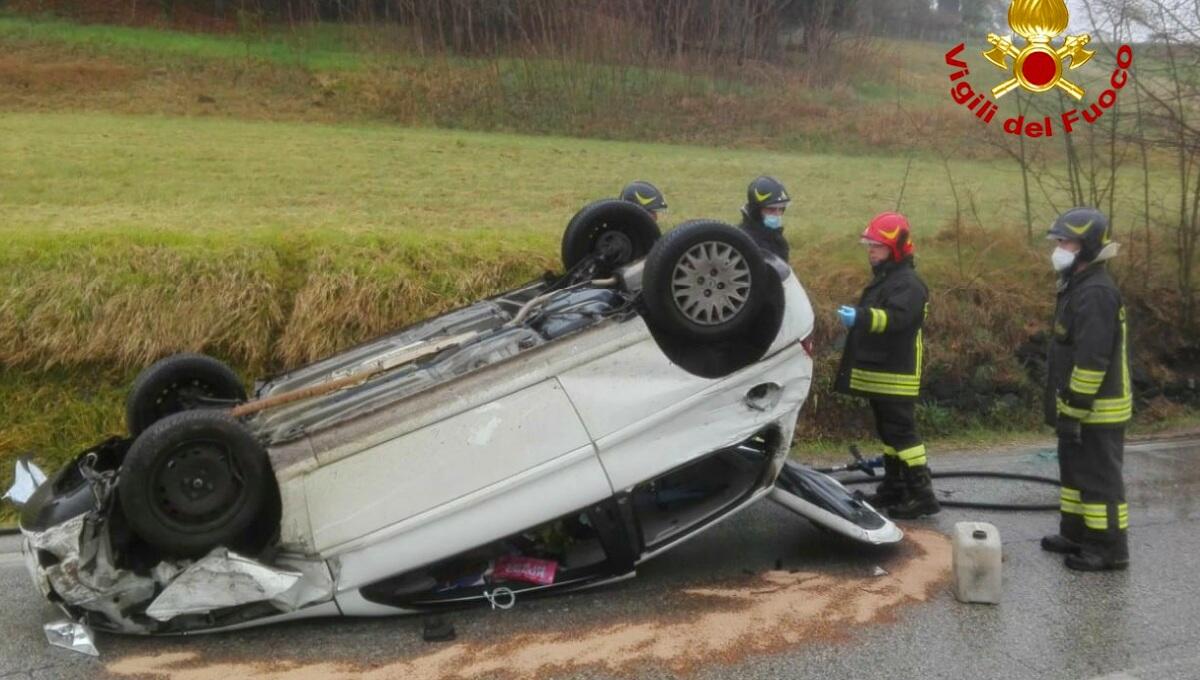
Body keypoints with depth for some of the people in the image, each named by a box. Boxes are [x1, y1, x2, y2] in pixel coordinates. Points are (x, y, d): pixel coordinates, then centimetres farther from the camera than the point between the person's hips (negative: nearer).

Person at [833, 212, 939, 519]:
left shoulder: (908, 284, -17)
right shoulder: (883, 279, 16)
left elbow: (894, 318, -35)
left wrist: (860, 317, -49)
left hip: (896, 375, -10)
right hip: (877, 373, 10)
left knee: (903, 433, -9)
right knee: (888, 432, 16)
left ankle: (922, 494, -5)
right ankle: (893, 487, 25)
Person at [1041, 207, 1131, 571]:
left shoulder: (1096, 294, -21)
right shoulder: (1078, 287, 13)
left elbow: (1092, 359, -25)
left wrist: (1074, 410, -22)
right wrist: (1063, 406, 21)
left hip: (1097, 408, -10)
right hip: (1077, 405, 10)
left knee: (1100, 478, -1)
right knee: (1075, 471, 19)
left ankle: (1110, 548, 8)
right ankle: (1075, 533, 31)